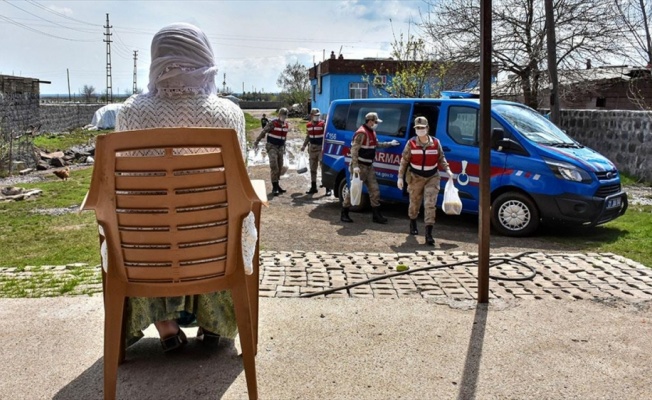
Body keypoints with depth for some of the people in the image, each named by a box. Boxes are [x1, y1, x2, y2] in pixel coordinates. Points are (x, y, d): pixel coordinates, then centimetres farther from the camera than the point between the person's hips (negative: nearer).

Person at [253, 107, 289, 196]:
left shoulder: (286, 124, 8)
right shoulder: (273, 123, -12)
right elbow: (263, 132, -13)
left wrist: (284, 148, 22)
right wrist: (256, 142, -16)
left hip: (280, 148, 7)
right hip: (272, 147, -7)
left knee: (280, 167, 8)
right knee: (274, 166, -15)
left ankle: (276, 185, 18)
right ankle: (275, 187, -15)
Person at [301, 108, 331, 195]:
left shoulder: (322, 124, -9)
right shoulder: (308, 125, 7)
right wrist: (304, 145, 12)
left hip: (321, 148, -6)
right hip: (312, 148, 6)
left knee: (324, 167, -9)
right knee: (312, 169, 12)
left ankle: (328, 188, -7)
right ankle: (313, 187, 23)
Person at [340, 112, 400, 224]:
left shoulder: (372, 132, 13)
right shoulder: (361, 133, -18)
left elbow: (376, 144, 31)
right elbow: (354, 150, -23)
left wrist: (390, 144, 32)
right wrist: (355, 166, -30)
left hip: (369, 166, 10)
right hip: (360, 166, -10)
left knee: (374, 190, 9)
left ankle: (376, 215, 15)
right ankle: (344, 214, 7)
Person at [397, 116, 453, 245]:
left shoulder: (435, 143, -3)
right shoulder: (411, 143, -6)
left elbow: (441, 158, 8)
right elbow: (404, 161, -3)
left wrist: (448, 170, -4)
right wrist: (400, 177, -6)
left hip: (432, 178, 0)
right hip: (415, 177, 0)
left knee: (430, 204, -9)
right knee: (415, 202, 14)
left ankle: (428, 234, -11)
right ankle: (413, 224, 43)